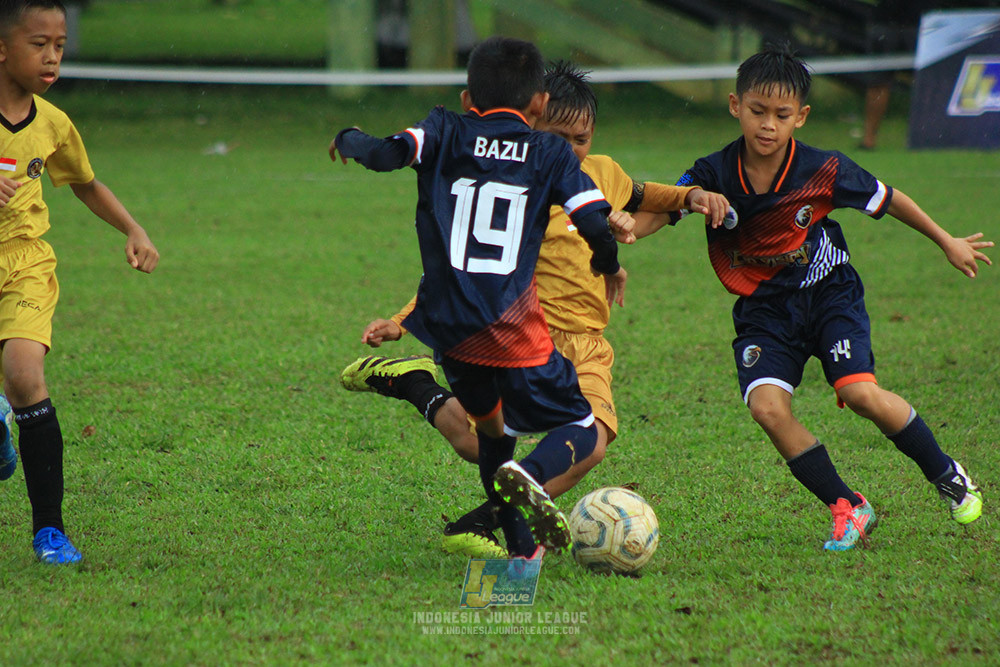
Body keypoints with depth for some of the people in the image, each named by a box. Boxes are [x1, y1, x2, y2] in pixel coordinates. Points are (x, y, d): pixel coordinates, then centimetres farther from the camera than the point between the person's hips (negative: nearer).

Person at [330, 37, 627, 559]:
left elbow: (387, 153, -10)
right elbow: (595, 223, -2)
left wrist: (348, 139, 12)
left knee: (491, 427, 27)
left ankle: (523, 546, 22)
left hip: (447, 325, 3)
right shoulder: (551, 153, 6)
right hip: (511, 324, -3)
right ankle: (528, 476, -25)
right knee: (580, 430, 7)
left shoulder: (446, 132, 8)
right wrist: (609, 264, 20)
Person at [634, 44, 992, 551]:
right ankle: (848, 509, -5)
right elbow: (660, 211, -16)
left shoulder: (823, 171, -16)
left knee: (861, 393, -22)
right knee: (766, 406, -21)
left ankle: (947, 476, 4)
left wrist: (947, 243, 12)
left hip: (827, 292, -2)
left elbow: (887, 200, -1)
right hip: (763, 309, 2)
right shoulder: (715, 174, -13)